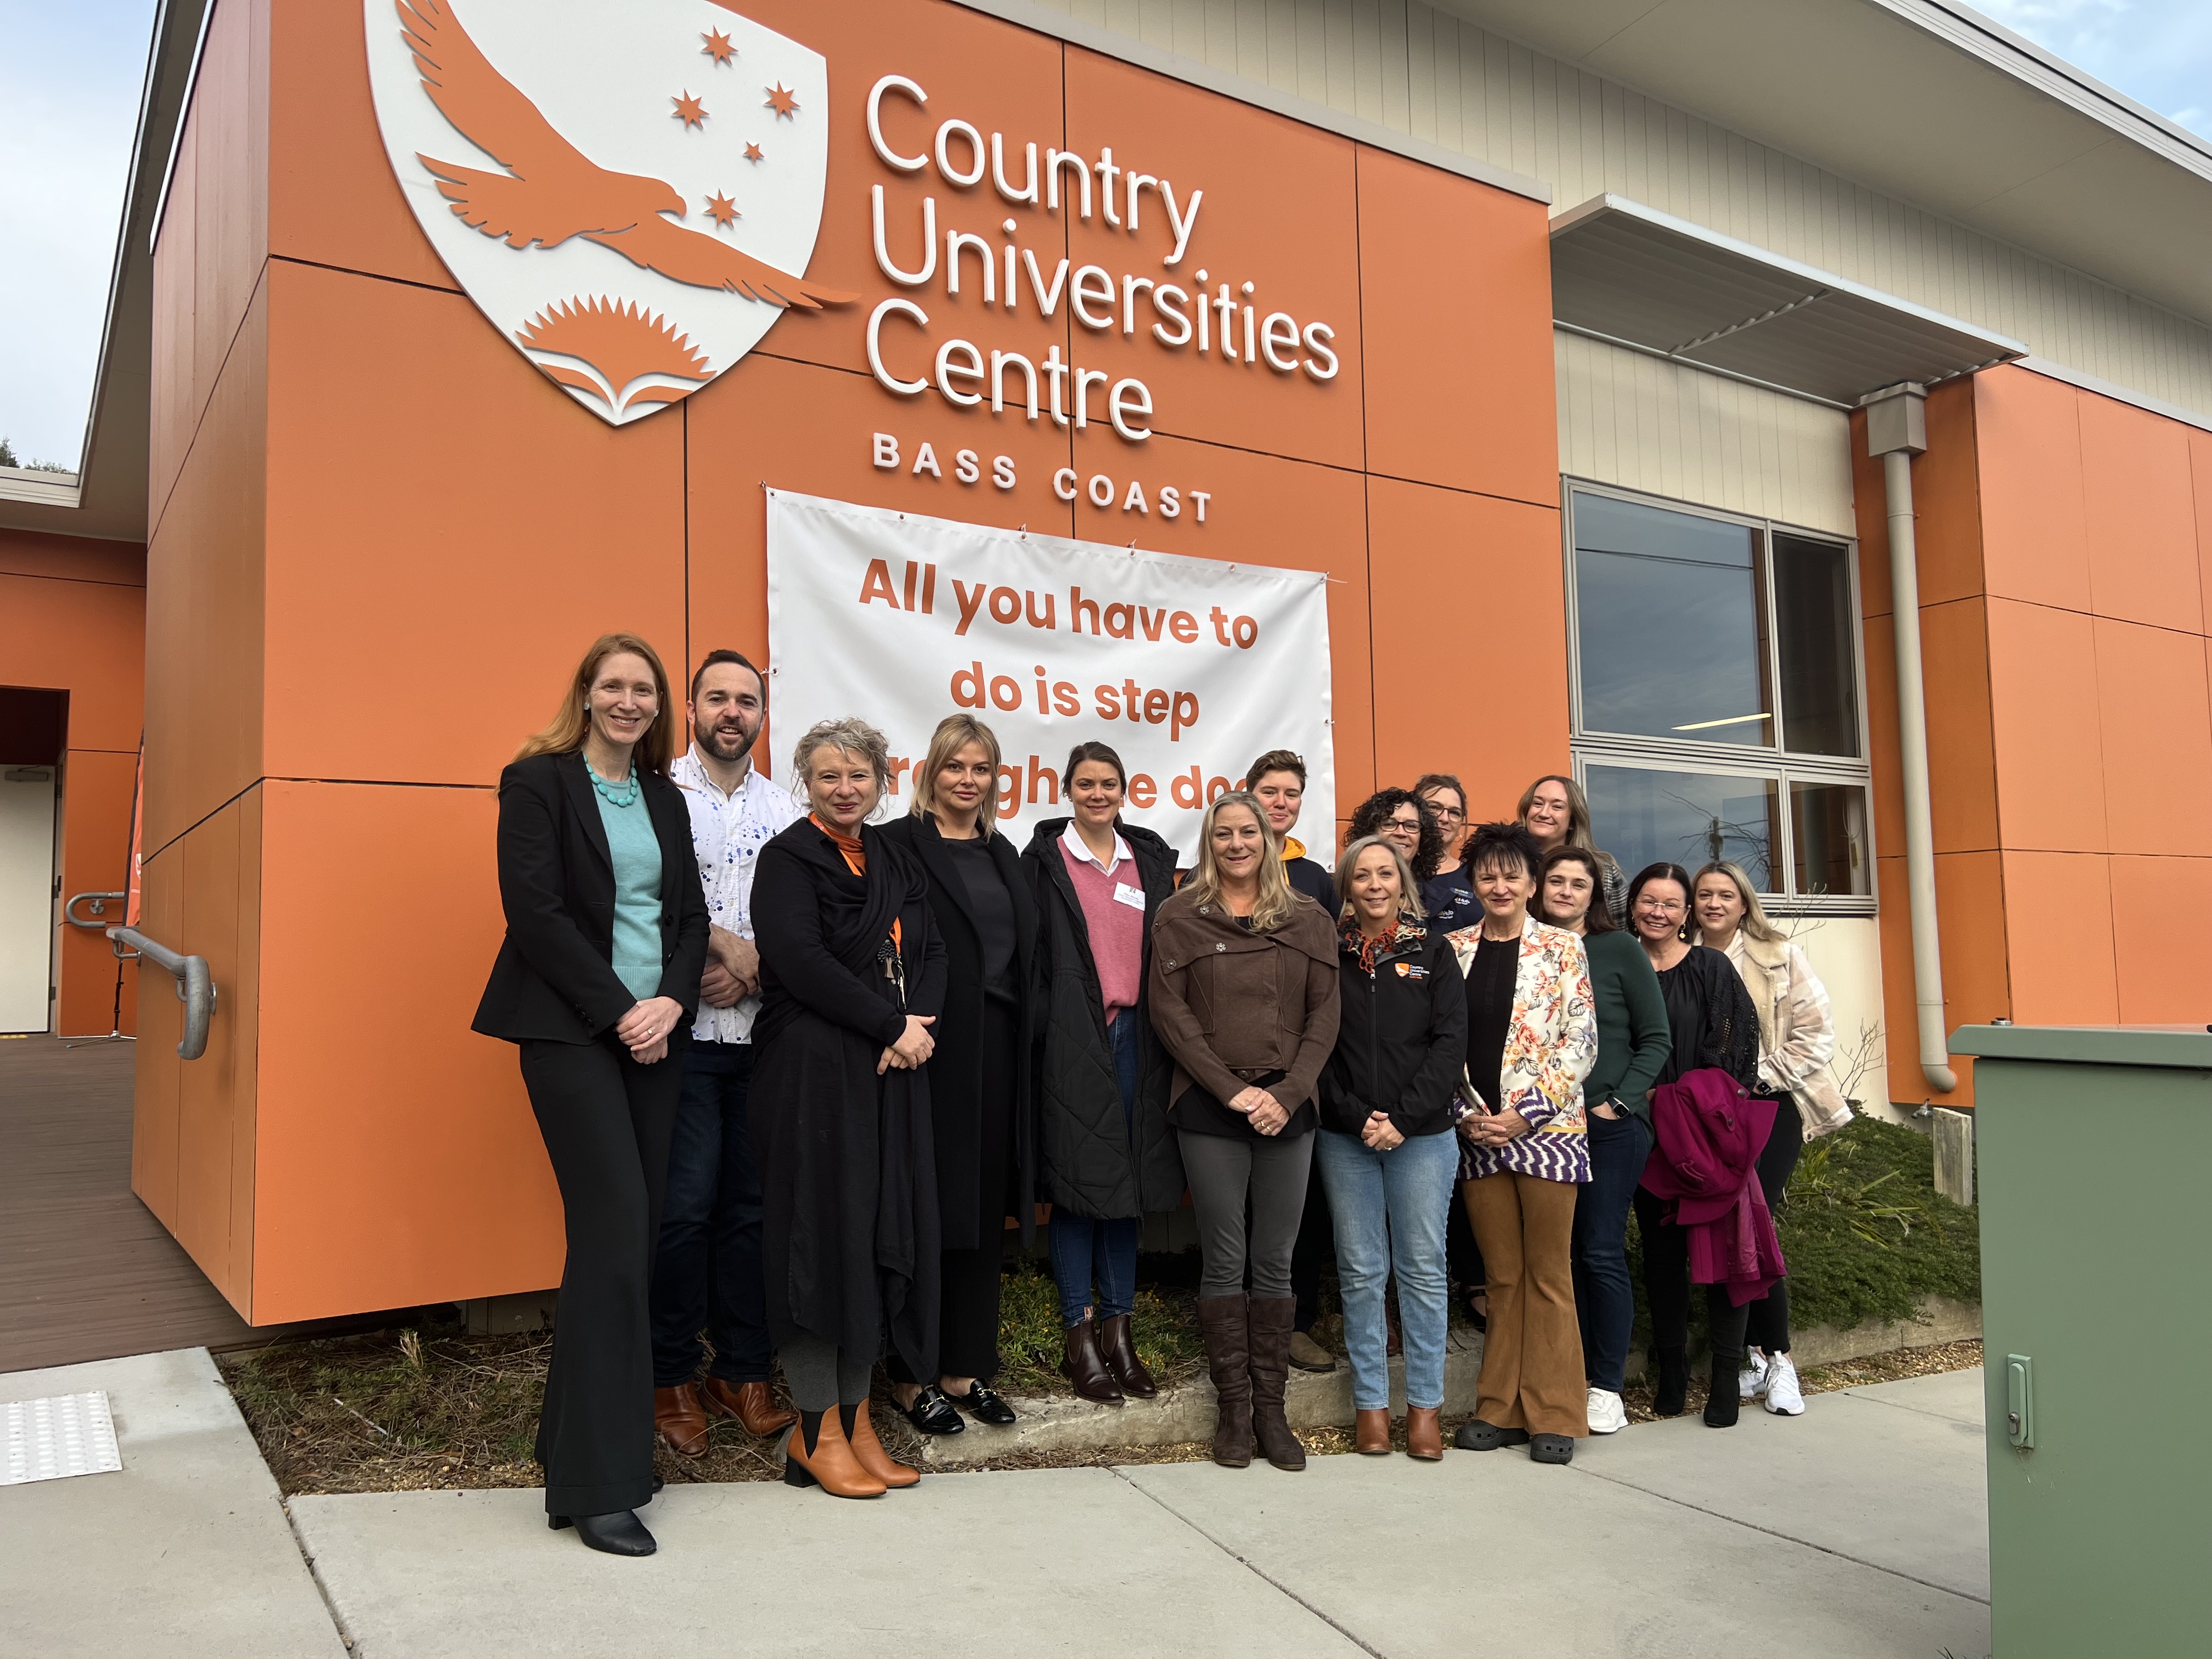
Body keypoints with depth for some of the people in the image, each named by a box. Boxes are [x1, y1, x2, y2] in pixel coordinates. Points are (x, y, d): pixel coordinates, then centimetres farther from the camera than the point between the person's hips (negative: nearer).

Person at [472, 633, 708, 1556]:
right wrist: (618, 1011, -14)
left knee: (632, 1235, 5)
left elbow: (691, 915, 11)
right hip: (571, 1030, -6)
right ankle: (597, 1484, -3)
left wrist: (671, 1003, -7)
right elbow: (535, 910, -11)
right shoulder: (538, 781, -2)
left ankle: (576, 1439, 20)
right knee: (616, 1230, -11)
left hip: (655, 1033, 6)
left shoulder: (663, 797, 15)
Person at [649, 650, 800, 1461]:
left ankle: (743, 1372, 20)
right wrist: (723, 941, -11)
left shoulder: (784, 809, 12)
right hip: (683, 1031, -4)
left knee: (753, 1205, 8)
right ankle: (671, 1379, 13)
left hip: (764, 1033, 4)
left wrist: (754, 965, -8)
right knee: (683, 1208, -4)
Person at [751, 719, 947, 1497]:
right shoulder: (788, 858, -4)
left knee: (882, 1236, 7)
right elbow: (802, 961, -16)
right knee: (822, 1234, -3)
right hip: (815, 1073, -6)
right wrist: (894, 1025, -15)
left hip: (891, 1075, 6)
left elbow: (931, 952, 11)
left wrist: (920, 1025, -8)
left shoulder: (895, 861, 15)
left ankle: (855, 1417, 17)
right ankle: (816, 1433, 9)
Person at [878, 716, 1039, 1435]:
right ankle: (911, 1374, 12)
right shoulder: (900, 845, -4)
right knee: (927, 1207, 0)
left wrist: (1026, 1036, 10)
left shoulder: (1002, 853, 16)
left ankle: (965, 1367, 22)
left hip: (998, 1051, 6)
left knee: (984, 1209, 11)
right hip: (933, 1047, -6)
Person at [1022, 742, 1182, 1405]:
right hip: (1073, 1039, -4)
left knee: (1129, 1179, 8)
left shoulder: (1151, 859, 12)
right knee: (1078, 1180, -1)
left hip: (1136, 1035, 4)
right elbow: (1028, 953, -2)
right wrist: (1044, 1030, -10)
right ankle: (1078, 1337, 10)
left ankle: (1118, 1329, 18)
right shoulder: (1044, 859, 1)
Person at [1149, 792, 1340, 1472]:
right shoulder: (1179, 919, 3)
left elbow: (1324, 1016, 5)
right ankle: (1233, 1408, 14)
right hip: (1210, 1110, -2)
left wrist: (1287, 1093, -8)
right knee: (1223, 1261, 3)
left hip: (1288, 1110, 2)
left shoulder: (1309, 921, 8)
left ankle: (1272, 1408, 16)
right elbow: (1170, 1013, -3)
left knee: (1276, 1261, 6)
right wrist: (1232, 1089, -11)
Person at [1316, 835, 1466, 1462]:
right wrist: (1356, 1117, -10)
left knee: (1423, 1268, 4)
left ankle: (1424, 1403, 14)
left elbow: (1450, 1041, -3)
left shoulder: (1433, 951, 4)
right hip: (1345, 1137, 1)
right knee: (1360, 1270, 6)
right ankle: (1370, 1400, 16)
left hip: (1423, 1134, 0)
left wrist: (1403, 1118, -11)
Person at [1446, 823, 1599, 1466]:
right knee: (1502, 1276, 9)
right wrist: (1468, 1113, -6)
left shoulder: (1562, 948, 1)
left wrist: (1525, 1114, -11)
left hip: (1546, 1130, -2)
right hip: (1478, 1134, 2)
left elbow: (1582, 1043, -4)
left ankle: (1553, 1416, 13)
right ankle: (1501, 1410, 18)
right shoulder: (1454, 950, 7)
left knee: (1548, 1274, 3)